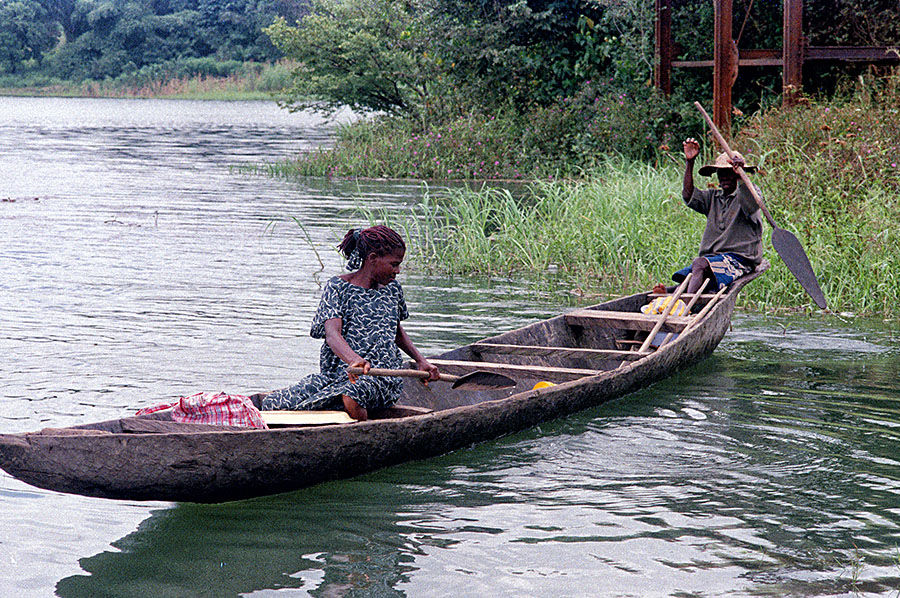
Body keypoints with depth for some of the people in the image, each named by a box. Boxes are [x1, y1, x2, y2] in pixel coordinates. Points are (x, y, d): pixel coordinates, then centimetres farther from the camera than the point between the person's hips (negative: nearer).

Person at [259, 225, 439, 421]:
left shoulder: (392, 289, 13)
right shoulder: (338, 287, -3)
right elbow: (332, 333, -20)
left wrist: (420, 360, 15)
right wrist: (354, 360, -42)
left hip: (381, 377, 1)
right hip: (336, 373, -1)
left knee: (352, 397, -38)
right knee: (272, 404, -17)